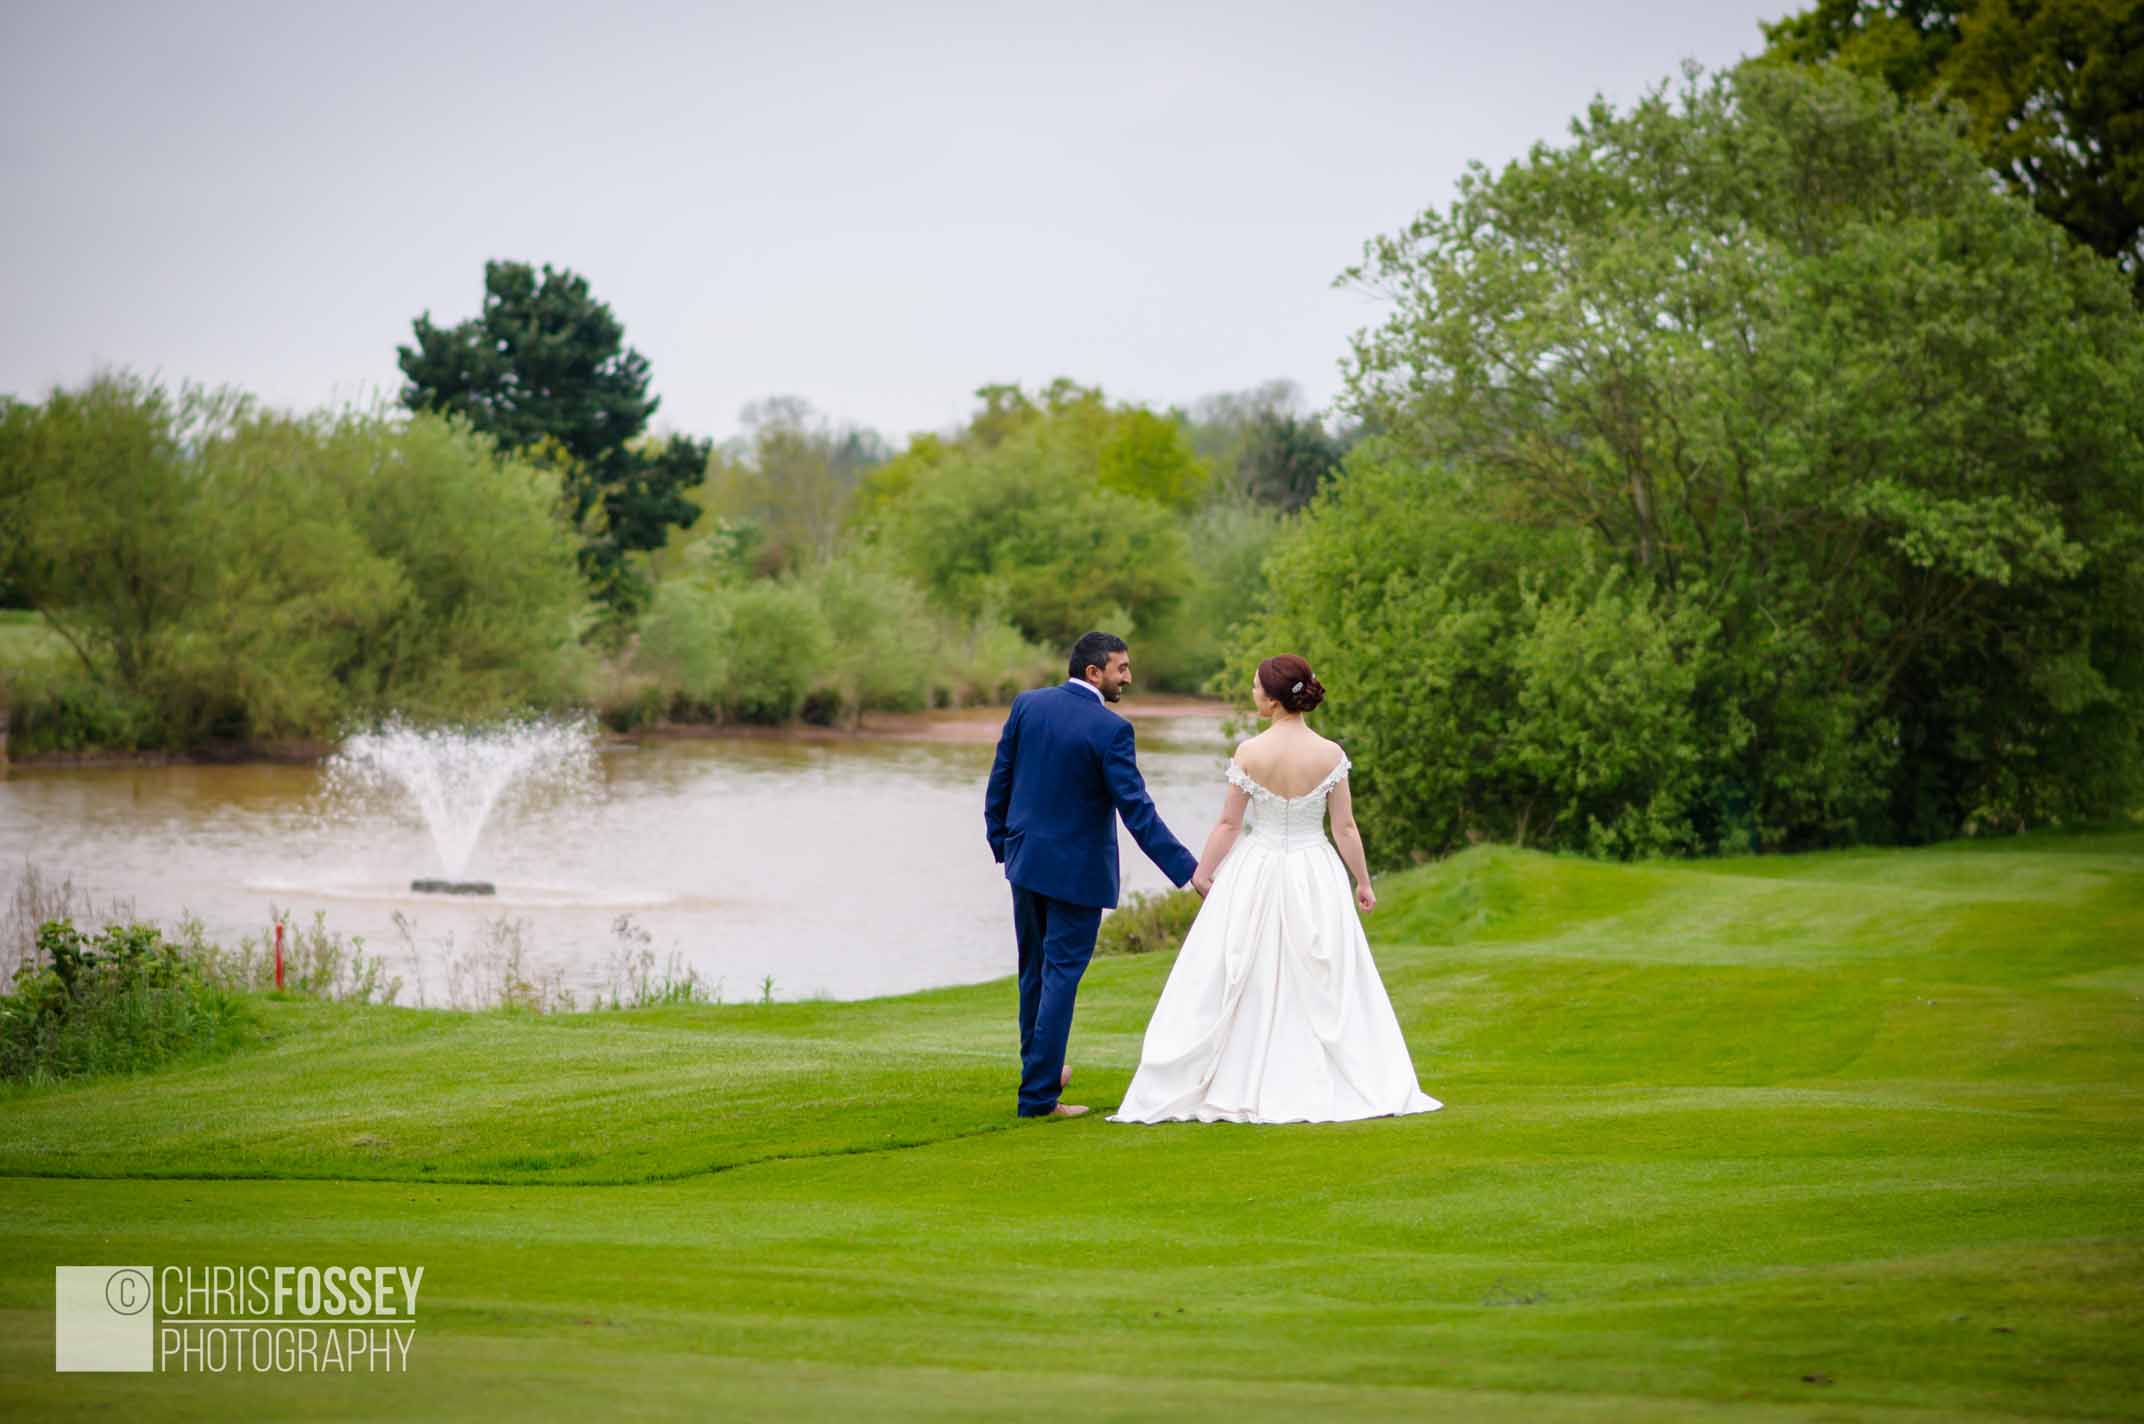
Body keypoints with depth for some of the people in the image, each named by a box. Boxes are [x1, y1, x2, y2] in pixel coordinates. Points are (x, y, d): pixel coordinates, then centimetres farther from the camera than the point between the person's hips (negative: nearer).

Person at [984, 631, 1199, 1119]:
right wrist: (1186, 870, -19)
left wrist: (1000, 842, 17)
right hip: (1077, 870, -6)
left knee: (1035, 969, 20)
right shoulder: (1110, 729, -18)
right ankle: (1038, 1094, -1)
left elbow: (999, 780, 4)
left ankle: (1040, 1066, 37)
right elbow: (1136, 811, -21)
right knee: (1061, 974, 0)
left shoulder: (1028, 705, -1)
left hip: (1025, 859, 6)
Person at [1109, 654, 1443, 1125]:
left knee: (1244, 988, 7)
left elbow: (1229, 823, -7)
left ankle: (1237, 1088, 9)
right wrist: (1363, 882, 8)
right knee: (1325, 988, 10)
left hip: (1256, 874, -1)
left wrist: (1202, 871, 6)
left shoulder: (1250, 753, -12)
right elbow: (1345, 827, -3)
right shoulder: (1331, 754, -7)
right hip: (1315, 875, 1)